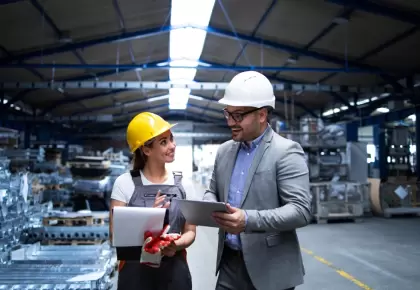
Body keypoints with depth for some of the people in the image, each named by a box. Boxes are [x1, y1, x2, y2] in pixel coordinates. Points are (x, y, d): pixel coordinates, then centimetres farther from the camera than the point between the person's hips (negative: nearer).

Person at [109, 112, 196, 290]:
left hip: (175, 270, 2)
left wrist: (176, 245, -18)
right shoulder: (125, 183, -7)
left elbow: (190, 231, 3)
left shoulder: (182, 183, 1)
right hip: (135, 271, -2)